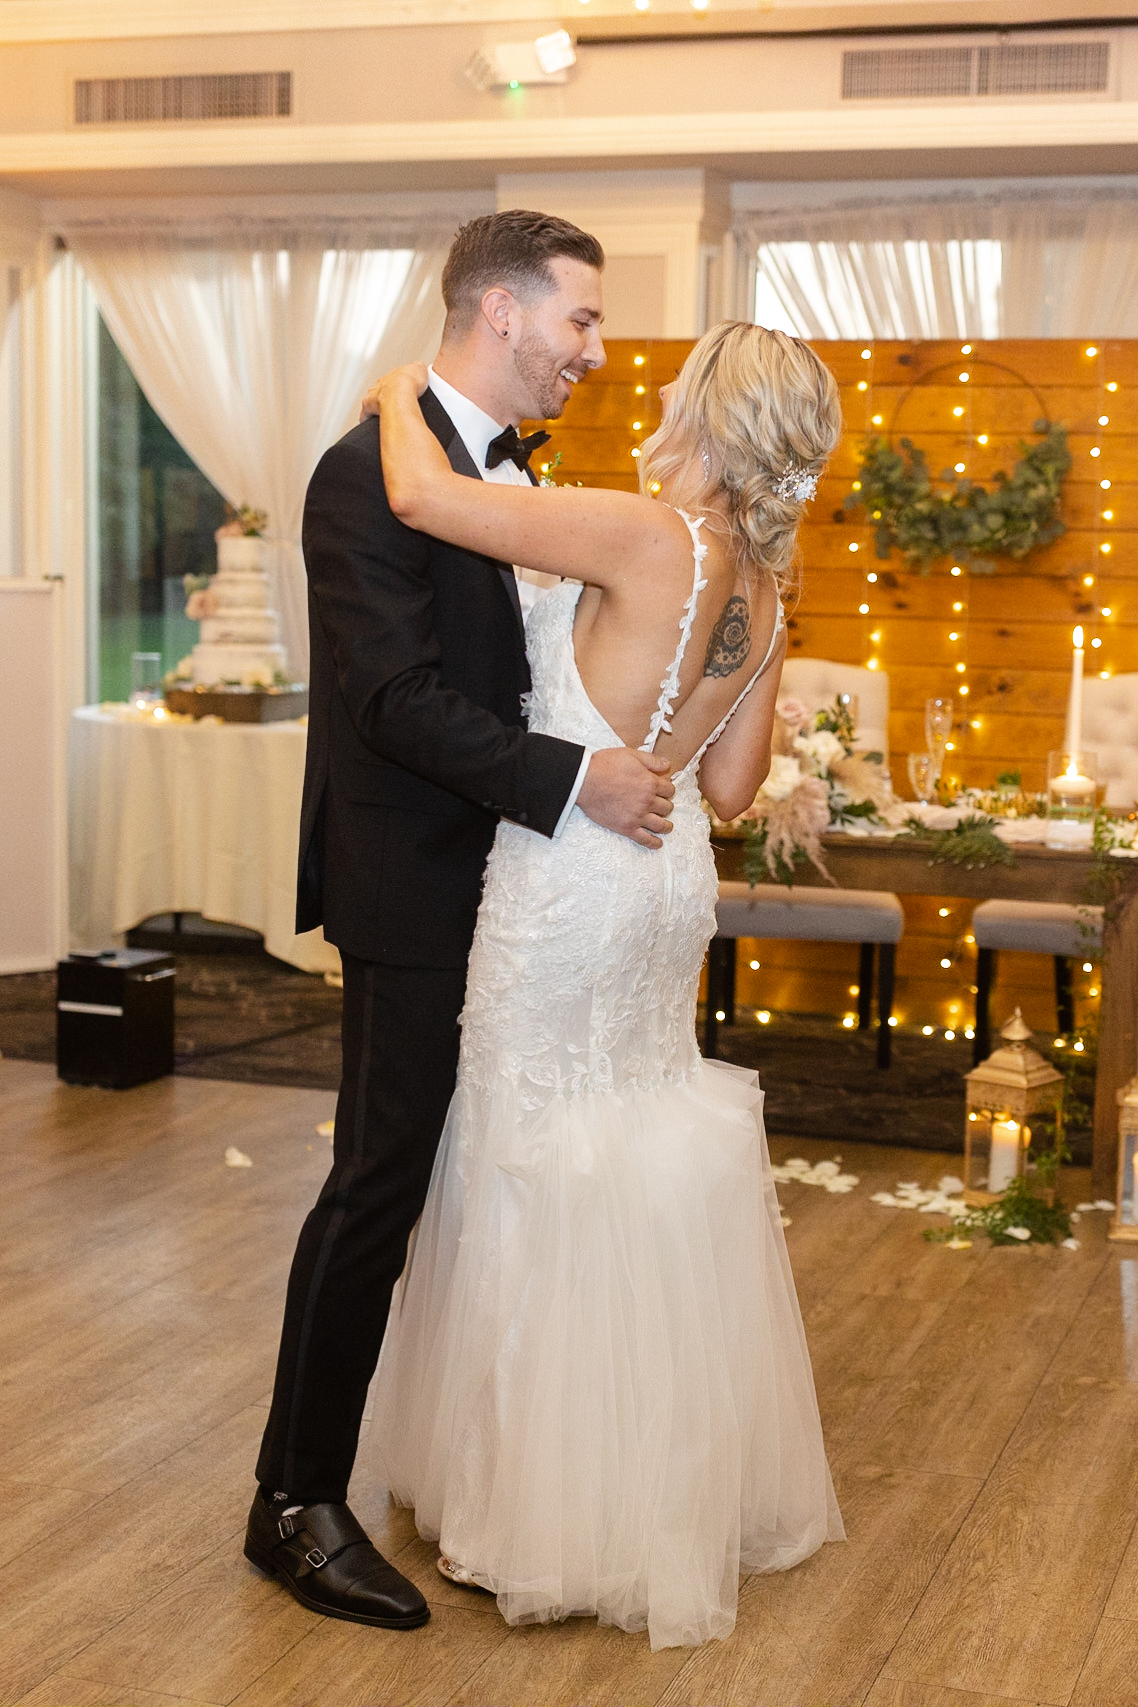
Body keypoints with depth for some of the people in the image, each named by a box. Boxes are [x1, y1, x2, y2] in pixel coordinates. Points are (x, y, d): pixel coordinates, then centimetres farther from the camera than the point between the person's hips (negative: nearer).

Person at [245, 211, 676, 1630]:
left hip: (512, 879, 9)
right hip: (417, 889, -9)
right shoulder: (371, 474, -16)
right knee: (382, 1183, -3)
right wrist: (574, 779, -25)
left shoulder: (510, 475, 13)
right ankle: (296, 1500, 10)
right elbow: (400, 700, -23)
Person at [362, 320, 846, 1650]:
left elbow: (421, 496, -23)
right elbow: (728, 786, 9)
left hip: (572, 880, -8)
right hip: (669, 879, 8)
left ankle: (559, 1518, 15)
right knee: (652, 1158, 20)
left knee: (544, 1169, 4)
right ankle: (682, 1480, 33)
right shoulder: (762, 590, 4)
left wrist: (401, 396, -4)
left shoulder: (648, 535, -21)